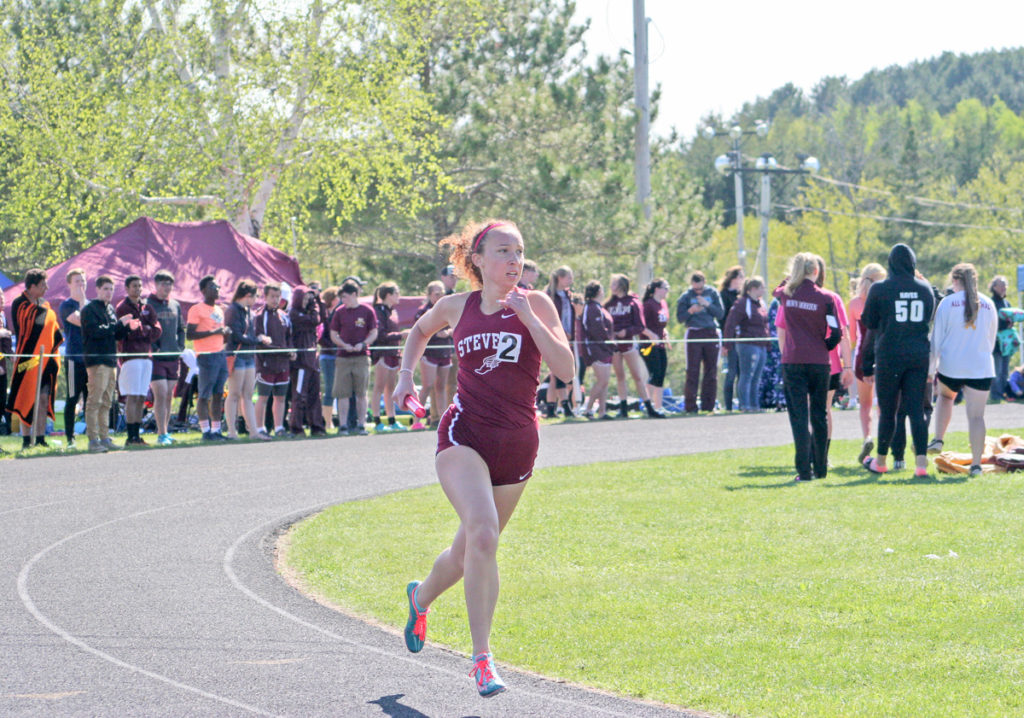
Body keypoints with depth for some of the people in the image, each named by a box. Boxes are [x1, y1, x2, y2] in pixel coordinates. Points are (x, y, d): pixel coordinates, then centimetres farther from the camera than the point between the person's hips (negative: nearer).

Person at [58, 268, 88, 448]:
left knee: (90, 398, 7)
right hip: (74, 357, -6)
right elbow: (80, 320, -18)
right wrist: (82, 300, -13)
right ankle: (70, 438, -1)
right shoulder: (66, 305, -2)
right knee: (72, 398, -4)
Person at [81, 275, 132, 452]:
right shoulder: (89, 309, -5)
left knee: (106, 403, 10)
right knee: (94, 401, -10)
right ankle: (93, 440, -12)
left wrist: (128, 327, 3)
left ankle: (104, 438, 13)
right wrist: (120, 324, -16)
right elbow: (96, 331, -17)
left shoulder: (111, 309, 20)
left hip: (111, 360, 8)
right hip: (96, 360, -8)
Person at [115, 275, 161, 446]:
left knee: (141, 398, 6)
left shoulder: (146, 308, 18)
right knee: (132, 397, -11)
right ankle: (131, 437, -12)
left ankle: (137, 435, 8)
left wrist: (141, 330, -7)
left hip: (146, 356, 7)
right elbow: (128, 331, -13)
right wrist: (147, 329, -2)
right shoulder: (122, 308, -2)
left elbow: (157, 331, 8)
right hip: (130, 356, -7)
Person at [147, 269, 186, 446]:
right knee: (160, 395, -11)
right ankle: (162, 434, -11)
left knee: (168, 396, 9)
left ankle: (165, 431, 16)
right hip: (156, 358, -6)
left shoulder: (175, 305, 13)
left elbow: (181, 329, 22)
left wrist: (180, 346, 8)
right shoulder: (147, 305, -7)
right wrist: (153, 348, -15)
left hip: (173, 357, 6)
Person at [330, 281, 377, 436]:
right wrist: (344, 345, -8)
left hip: (361, 357, -1)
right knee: (343, 393, -2)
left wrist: (362, 344, -13)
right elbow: (333, 334, 10)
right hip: (343, 358, 1)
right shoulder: (340, 312, 8)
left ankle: (361, 424, 7)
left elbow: (373, 334, 4)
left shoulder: (367, 311, 2)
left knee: (361, 393, 2)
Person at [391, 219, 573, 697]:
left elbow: (565, 370, -12)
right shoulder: (457, 307, 5)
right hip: (464, 433, -1)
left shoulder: (535, 304, 0)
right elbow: (420, 330, 28)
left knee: (471, 549, 12)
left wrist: (528, 317, -18)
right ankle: (482, 657, -20)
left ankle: (421, 598, 46)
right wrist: (405, 374, 13)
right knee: (482, 533, -24)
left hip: (516, 443, 1)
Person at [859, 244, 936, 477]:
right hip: (919, 355, 3)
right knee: (917, 410, 2)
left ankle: (880, 462, 20)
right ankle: (921, 463, -8)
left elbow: (869, 323, 1)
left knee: (887, 411, 7)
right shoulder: (925, 289, 4)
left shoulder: (880, 289, -7)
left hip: (889, 355, -3)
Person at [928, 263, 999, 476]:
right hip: (981, 367, 1)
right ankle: (976, 464, -4)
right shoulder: (988, 304, 5)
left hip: (951, 365, -1)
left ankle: (938, 440, 19)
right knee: (976, 416, 0)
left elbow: (937, 337, 0)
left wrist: (932, 366, 9)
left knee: (945, 396, 30)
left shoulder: (947, 303, -3)